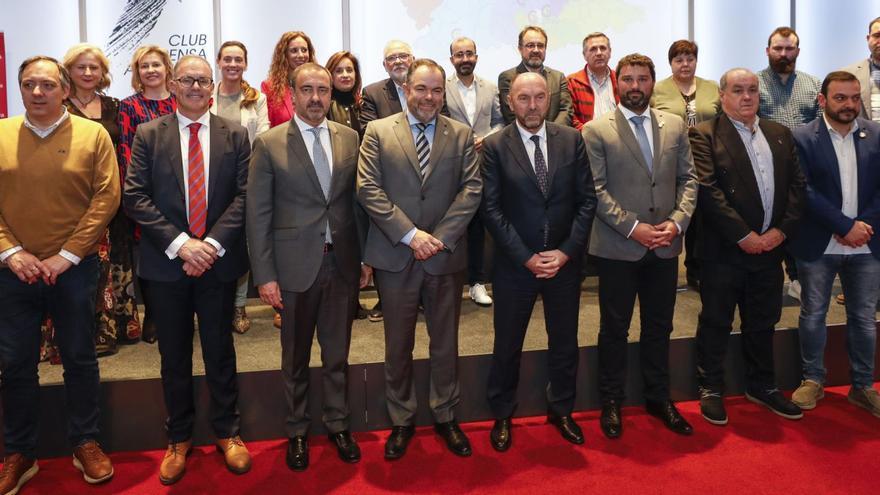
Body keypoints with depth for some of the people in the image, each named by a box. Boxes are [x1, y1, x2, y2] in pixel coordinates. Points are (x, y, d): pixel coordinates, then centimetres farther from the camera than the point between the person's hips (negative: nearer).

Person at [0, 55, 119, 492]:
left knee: (79, 359, 9)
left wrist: (66, 255, -11)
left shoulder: (93, 134, -2)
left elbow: (107, 198, -7)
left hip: (74, 269, -2)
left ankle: (85, 444, 25)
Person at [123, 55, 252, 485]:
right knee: (174, 355, 12)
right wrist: (180, 243, -15)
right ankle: (178, 438, 29)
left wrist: (212, 244, -14)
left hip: (218, 261, 0)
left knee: (220, 350, 11)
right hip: (166, 262, 1)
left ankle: (226, 432, 27)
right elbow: (134, 196, -4)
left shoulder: (235, 135, 3)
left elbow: (243, 195, -3)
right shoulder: (148, 135, 3)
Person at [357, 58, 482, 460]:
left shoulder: (461, 135, 6)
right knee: (399, 345, 11)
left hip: (446, 256, 1)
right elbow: (368, 188, -7)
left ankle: (445, 416, 31)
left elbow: (471, 189, -2)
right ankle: (401, 421, 27)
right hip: (395, 257, -1)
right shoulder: (378, 132, 2)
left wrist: (440, 237, -13)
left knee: (445, 343, 13)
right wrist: (410, 234, -15)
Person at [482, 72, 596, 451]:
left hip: (565, 261, 2)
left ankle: (561, 410, 37)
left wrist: (566, 251, -10)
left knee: (565, 343, 16)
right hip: (515, 263, -2)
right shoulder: (494, 146, -6)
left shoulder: (572, 140, 0)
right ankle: (502, 415, 31)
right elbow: (491, 209, -9)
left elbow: (587, 200, 0)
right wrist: (526, 258, -14)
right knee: (507, 345, 11)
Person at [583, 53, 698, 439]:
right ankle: (611, 402, 23)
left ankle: (658, 397, 30)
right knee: (614, 328, 8)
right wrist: (633, 227, -16)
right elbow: (597, 189, -9)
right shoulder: (596, 130, -3)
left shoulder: (675, 126, 9)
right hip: (617, 247, -3)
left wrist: (677, 221, -8)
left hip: (665, 246, 4)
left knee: (659, 326, 14)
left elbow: (688, 179, 8)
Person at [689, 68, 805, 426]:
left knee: (763, 323, 17)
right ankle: (711, 389, 21)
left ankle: (761, 386, 33)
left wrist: (782, 230, -6)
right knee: (715, 323, 6)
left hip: (769, 246, 5)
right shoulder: (705, 135, -6)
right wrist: (743, 236, -17)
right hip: (723, 249, -5)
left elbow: (797, 184, 8)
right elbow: (707, 189, -15)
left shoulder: (780, 134, 12)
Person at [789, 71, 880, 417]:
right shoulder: (802, 138, -6)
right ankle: (813, 380, 23)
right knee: (813, 315, 8)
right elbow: (806, 191, -13)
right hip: (819, 245, -3)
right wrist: (846, 226, -17)